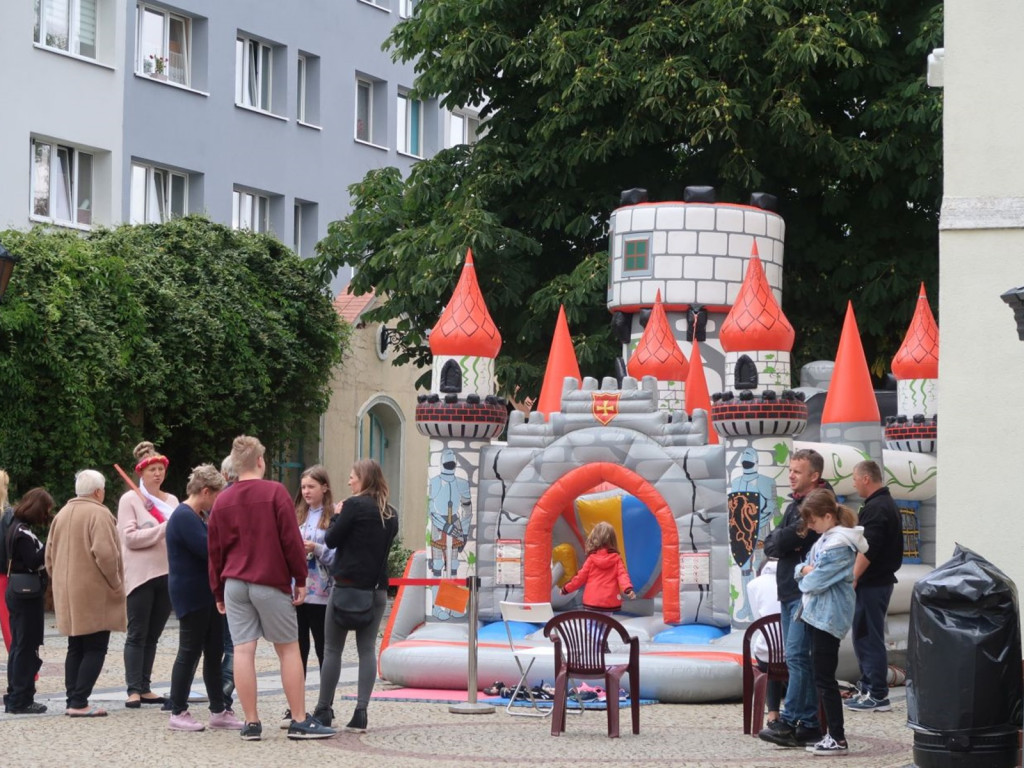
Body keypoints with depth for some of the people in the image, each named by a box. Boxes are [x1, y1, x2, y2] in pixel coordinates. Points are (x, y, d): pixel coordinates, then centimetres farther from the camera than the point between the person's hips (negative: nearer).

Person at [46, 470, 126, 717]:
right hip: (94, 594, -8)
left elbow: (50, 555, 15)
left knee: (75, 648, 14)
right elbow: (105, 553, -23)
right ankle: (79, 703, -10)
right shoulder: (98, 514, -12)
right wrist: (115, 583, -13)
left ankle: (72, 701, 11)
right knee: (95, 649, -4)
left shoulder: (62, 514, 12)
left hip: (67, 595, 8)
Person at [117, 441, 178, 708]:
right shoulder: (130, 500, -1)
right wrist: (162, 530, -18)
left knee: (152, 635, 9)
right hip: (141, 574, -5)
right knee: (137, 635, -3)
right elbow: (130, 538, -11)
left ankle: (145, 688, 13)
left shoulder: (171, 501, 15)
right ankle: (133, 690, -4)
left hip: (167, 574, 5)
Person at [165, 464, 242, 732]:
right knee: (190, 652, -4)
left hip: (208, 595, 10)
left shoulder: (198, 517, 17)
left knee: (214, 653, 11)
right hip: (191, 596, -10)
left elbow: (211, 548, 19)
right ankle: (177, 713, 4)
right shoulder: (184, 517, -17)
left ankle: (218, 711, 15)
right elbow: (208, 550, -25)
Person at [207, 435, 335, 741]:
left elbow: (215, 551, 10)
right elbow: (291, 540, -8)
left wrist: (218, 592, 18)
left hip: (234, 584, 4)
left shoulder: (222, 501, 7)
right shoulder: (275, 492, -6)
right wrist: (301, 579, 0)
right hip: (271, 582, -4)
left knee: (243, 650, 1)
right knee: (288, 648, 4)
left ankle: (251, 722, 2)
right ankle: (300, 722, 4)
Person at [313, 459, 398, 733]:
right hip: (377, 588, 6)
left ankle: (323, 711, 6)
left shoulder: (355, 505, -9)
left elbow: (331, 540, -8)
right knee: (367, 649, 5)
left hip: (348, 585, -6)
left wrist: (337, 516, 8)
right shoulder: (390, 514, 11)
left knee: (332, 649, 3)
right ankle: (361, 712, -1)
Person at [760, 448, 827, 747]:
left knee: (797, 656, -13)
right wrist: (794, 533, -10)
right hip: (789, 593, 9)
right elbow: (770, 545, 7)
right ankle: (809, 725, 12)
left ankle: (788, 722, -14)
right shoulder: (795, 506, 18)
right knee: (800, 658, 9)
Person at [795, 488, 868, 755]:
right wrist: (804, 569, -4)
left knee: (824, 678, -7)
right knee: (821, 676, 14)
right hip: (818, 614, 10)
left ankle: (838, 739, -3)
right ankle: (833, 732, 20)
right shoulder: (825, 538, 13)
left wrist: (805, 579, -1)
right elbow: (805, 568, 19)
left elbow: (815, 581, -23)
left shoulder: (839, 545, -19)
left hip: (828, 617, -10)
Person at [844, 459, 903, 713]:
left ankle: (877, 695, -6)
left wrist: (853, 577, -20)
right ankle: (868, 686, 23)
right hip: (882, 579, 11)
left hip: (872, 584, -11)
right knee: (865, 635, 17)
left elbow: (868, 549, -24)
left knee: (868, 637, -7)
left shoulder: (876, 509, -17)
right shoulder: (888, 504, 16)